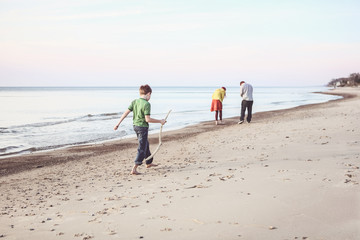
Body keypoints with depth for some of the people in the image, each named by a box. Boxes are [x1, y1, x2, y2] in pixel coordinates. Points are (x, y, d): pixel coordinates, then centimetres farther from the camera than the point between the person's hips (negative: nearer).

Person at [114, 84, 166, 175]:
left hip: (135, 126, 8)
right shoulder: (147, 104, -18)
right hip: (143, 127, -8)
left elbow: (126, 113, 0)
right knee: (142, 149, -2)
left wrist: (118, 124, 4)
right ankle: (134, 169, -9)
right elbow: (147, 119, -23)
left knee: (146, 144, 25)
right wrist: (160, 121, -13)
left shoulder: (134, 102, 2)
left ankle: (149, 163, 42)